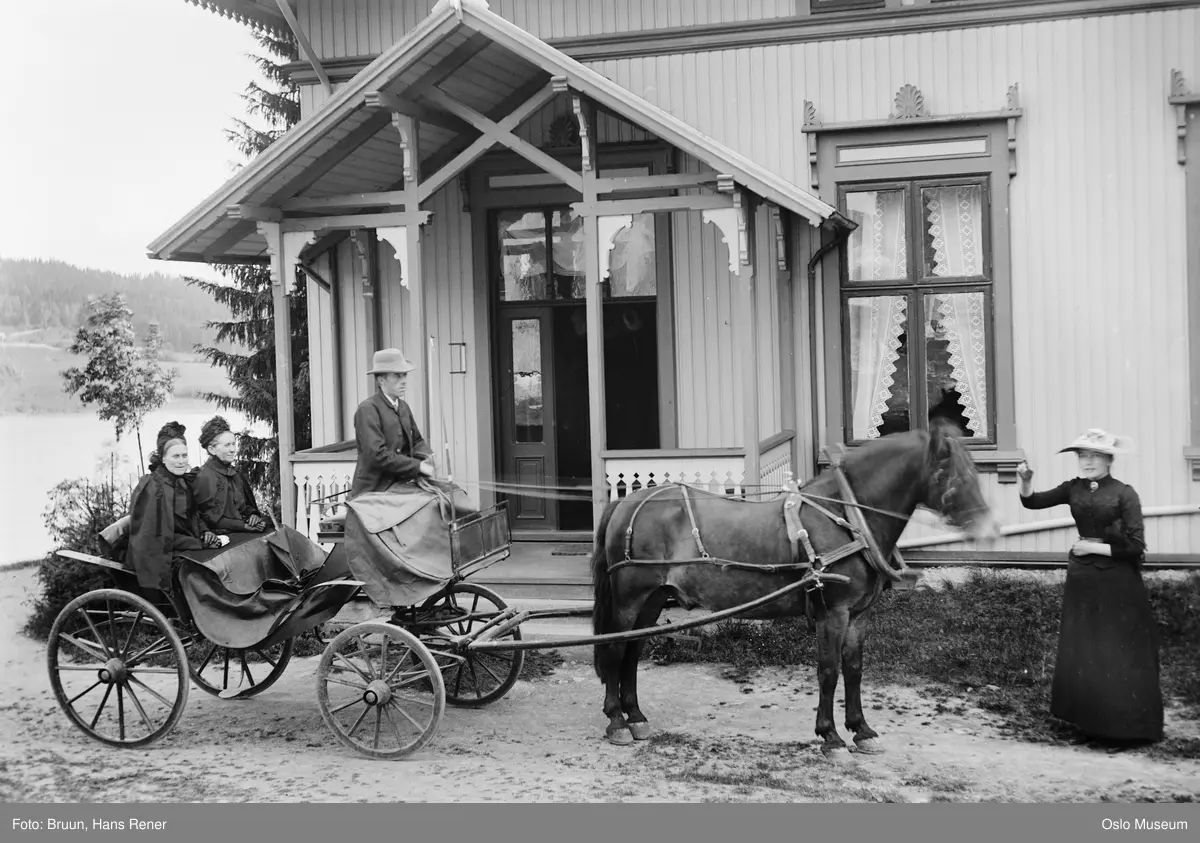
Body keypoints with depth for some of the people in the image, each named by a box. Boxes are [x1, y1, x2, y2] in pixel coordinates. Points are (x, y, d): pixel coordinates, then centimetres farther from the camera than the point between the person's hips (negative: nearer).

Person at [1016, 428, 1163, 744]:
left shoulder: (1124, 494, -10)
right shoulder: (1074, 489, 3)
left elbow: (1135, 546, -12)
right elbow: (1032, 502, 2)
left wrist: (1095, 547, -13)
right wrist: (1025, 480, -17)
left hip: (1116, 581, -5)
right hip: (1081, 578, 5)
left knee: (1119, 654, 2)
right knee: (1081, 653, 10)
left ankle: (1127, 726, 13)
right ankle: (1090, 720, 23)